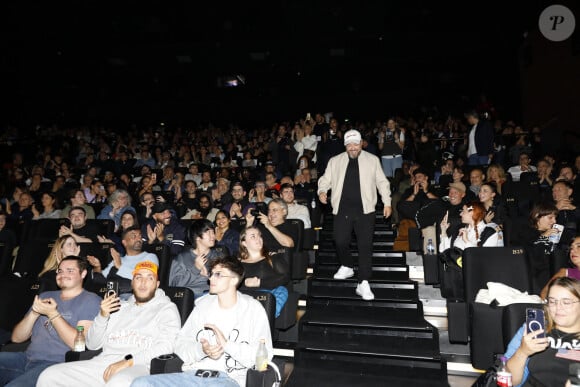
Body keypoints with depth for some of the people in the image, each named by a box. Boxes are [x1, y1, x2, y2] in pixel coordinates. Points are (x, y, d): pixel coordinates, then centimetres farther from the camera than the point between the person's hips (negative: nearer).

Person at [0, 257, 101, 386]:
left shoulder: (90, 300, -1)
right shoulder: (45, 296, 19)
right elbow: (16, 338, 14)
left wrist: (52, 314, -13)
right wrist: (34, 313, -5)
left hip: (58, 363, -7)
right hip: (28, 358, 7)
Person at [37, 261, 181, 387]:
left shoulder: (167, 309, 7)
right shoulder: (120, 307, 25)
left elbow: (166, 346, -9)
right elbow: (92, 344, 21)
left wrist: (128, 361, -17)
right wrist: (102, 316, 3)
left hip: (138, 367, -6)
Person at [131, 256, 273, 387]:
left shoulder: (253, 309, 4)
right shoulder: (203, 304, 17)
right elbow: (181, 342, 13)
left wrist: (227, 345, -12)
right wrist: (201, 350, -9)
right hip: (193, 374, 6)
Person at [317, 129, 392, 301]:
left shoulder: (372, 160, 11)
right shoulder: (335, 161, 12)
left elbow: (382, 182, 11)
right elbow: (325, 179, 11)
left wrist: (387, 203, 4)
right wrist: (322, 191, -10)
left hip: (365, 210, -1)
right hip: (342, 209, 1)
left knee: (365, 245, -4)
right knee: (340, 241, -1)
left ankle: (363, 284, 3)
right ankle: (346, 267, 30)